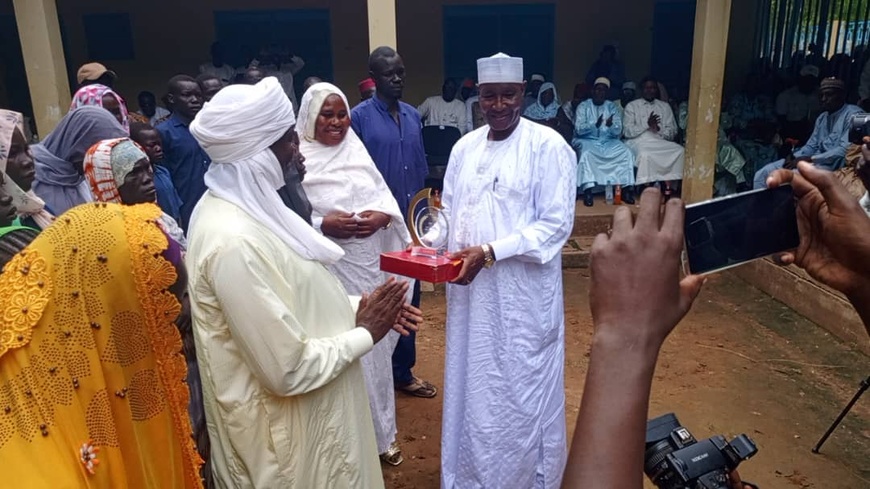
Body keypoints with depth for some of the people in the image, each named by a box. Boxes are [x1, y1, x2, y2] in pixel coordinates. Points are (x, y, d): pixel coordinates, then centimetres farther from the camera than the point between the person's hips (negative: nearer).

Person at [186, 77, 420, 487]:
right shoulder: (235, 243, -31)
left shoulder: (237, 204, 0)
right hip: (284, 428, -9)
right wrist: (365, 334, -14)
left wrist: (355, 307, 0)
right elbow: (289, 370, -27)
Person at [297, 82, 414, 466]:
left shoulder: (357, 150, 9)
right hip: (330, 270, -5)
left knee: (376, 348, 15)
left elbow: (384, 195, 8)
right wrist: (324, 225, -22)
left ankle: (381, 432, 34)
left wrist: (382, 216, -12)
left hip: (372, 265, 5)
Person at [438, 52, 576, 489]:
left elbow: (556, 224, -14)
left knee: (522, 390, 8)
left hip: (524, 293, -5)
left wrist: (490, 251, -22)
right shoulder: (465, 147, 9)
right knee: (473, 385, 17)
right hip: (470, 290, 6)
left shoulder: (548, 146, -9)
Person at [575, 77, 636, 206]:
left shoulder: (613, 107, 8)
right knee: (586, 153, -36)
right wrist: (595, 125, -31)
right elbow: (579, 129, -13)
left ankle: (625, 188, -18)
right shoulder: (583, 106, 1)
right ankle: (587, 190, -34)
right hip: (587, 140, -3)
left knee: (626, 152, -22)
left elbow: (618, 132, -2)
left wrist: (611, 125, -26)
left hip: (608, 141, 3)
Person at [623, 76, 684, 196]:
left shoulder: (665, 107, 16)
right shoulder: (632, 106, 7)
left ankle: (669, 186, -24)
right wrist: (647, 124, -15)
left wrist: (658, 129, -11)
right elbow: (627, 132, -3)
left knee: (679, 150, -25)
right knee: (645, 154, -37)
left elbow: (672, 132, 9)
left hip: (660, 141, 4)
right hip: (638, 141, -3)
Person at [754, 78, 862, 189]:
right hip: (814, 160, 8)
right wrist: (793, 156, -5)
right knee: (763, 173, -5)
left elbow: (845, 151, -18)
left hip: (833, 164, -8)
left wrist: (809, 159, -21)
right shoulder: (822, 118, 20)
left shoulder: (853, 114, -6)